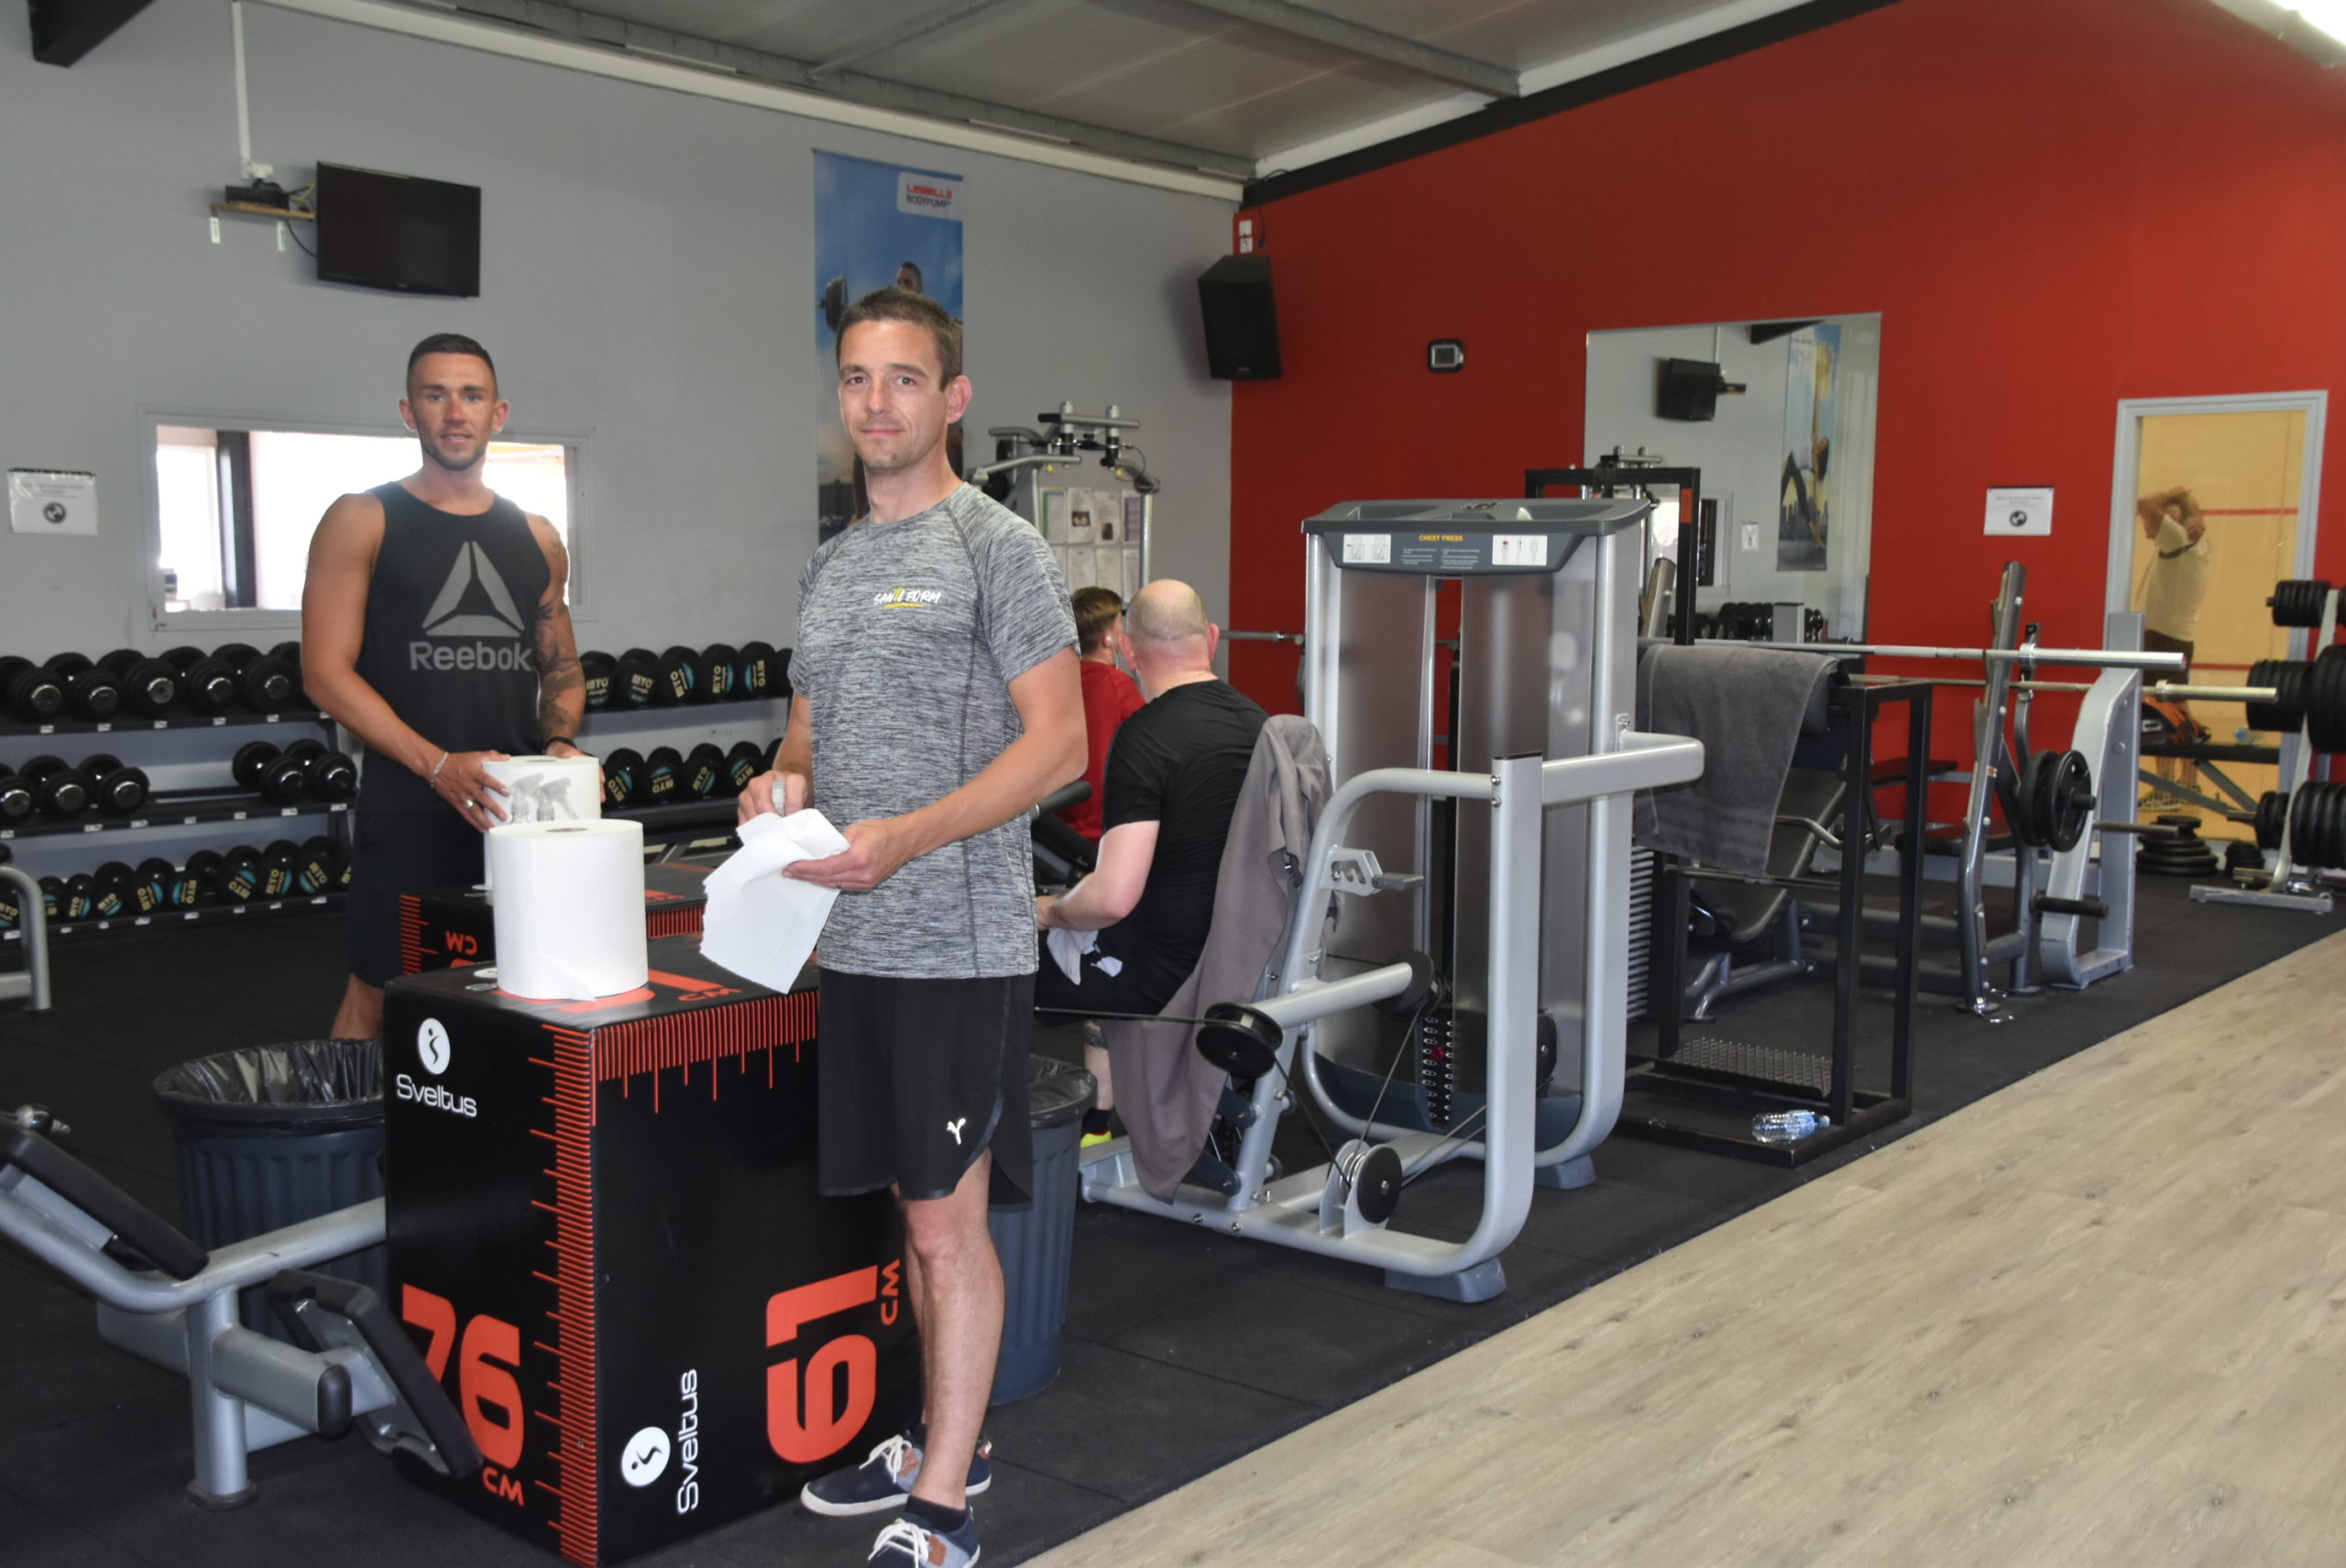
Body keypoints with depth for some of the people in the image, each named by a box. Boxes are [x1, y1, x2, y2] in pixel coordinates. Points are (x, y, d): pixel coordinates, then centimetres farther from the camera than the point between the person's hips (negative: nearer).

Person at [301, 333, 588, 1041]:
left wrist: (558, 742, -2)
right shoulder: (361, 522, -1)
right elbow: (327, 673, -8)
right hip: (407, 812, -4)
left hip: (518, 809, 4)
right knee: (377, 996, 2)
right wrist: (440, 765, -19)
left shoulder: (537, 538, 13)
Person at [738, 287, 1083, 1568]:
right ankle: (947, 1439, 30)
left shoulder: (998, 549, -7)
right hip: (852, 941, 7)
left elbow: (1058, 743, -13)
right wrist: (782, 780, 0)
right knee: (919, 1211, 16)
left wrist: (906, 837, -23)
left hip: (959, 947, -7)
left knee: (948, 1225, -3)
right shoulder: (830, 565, 17)